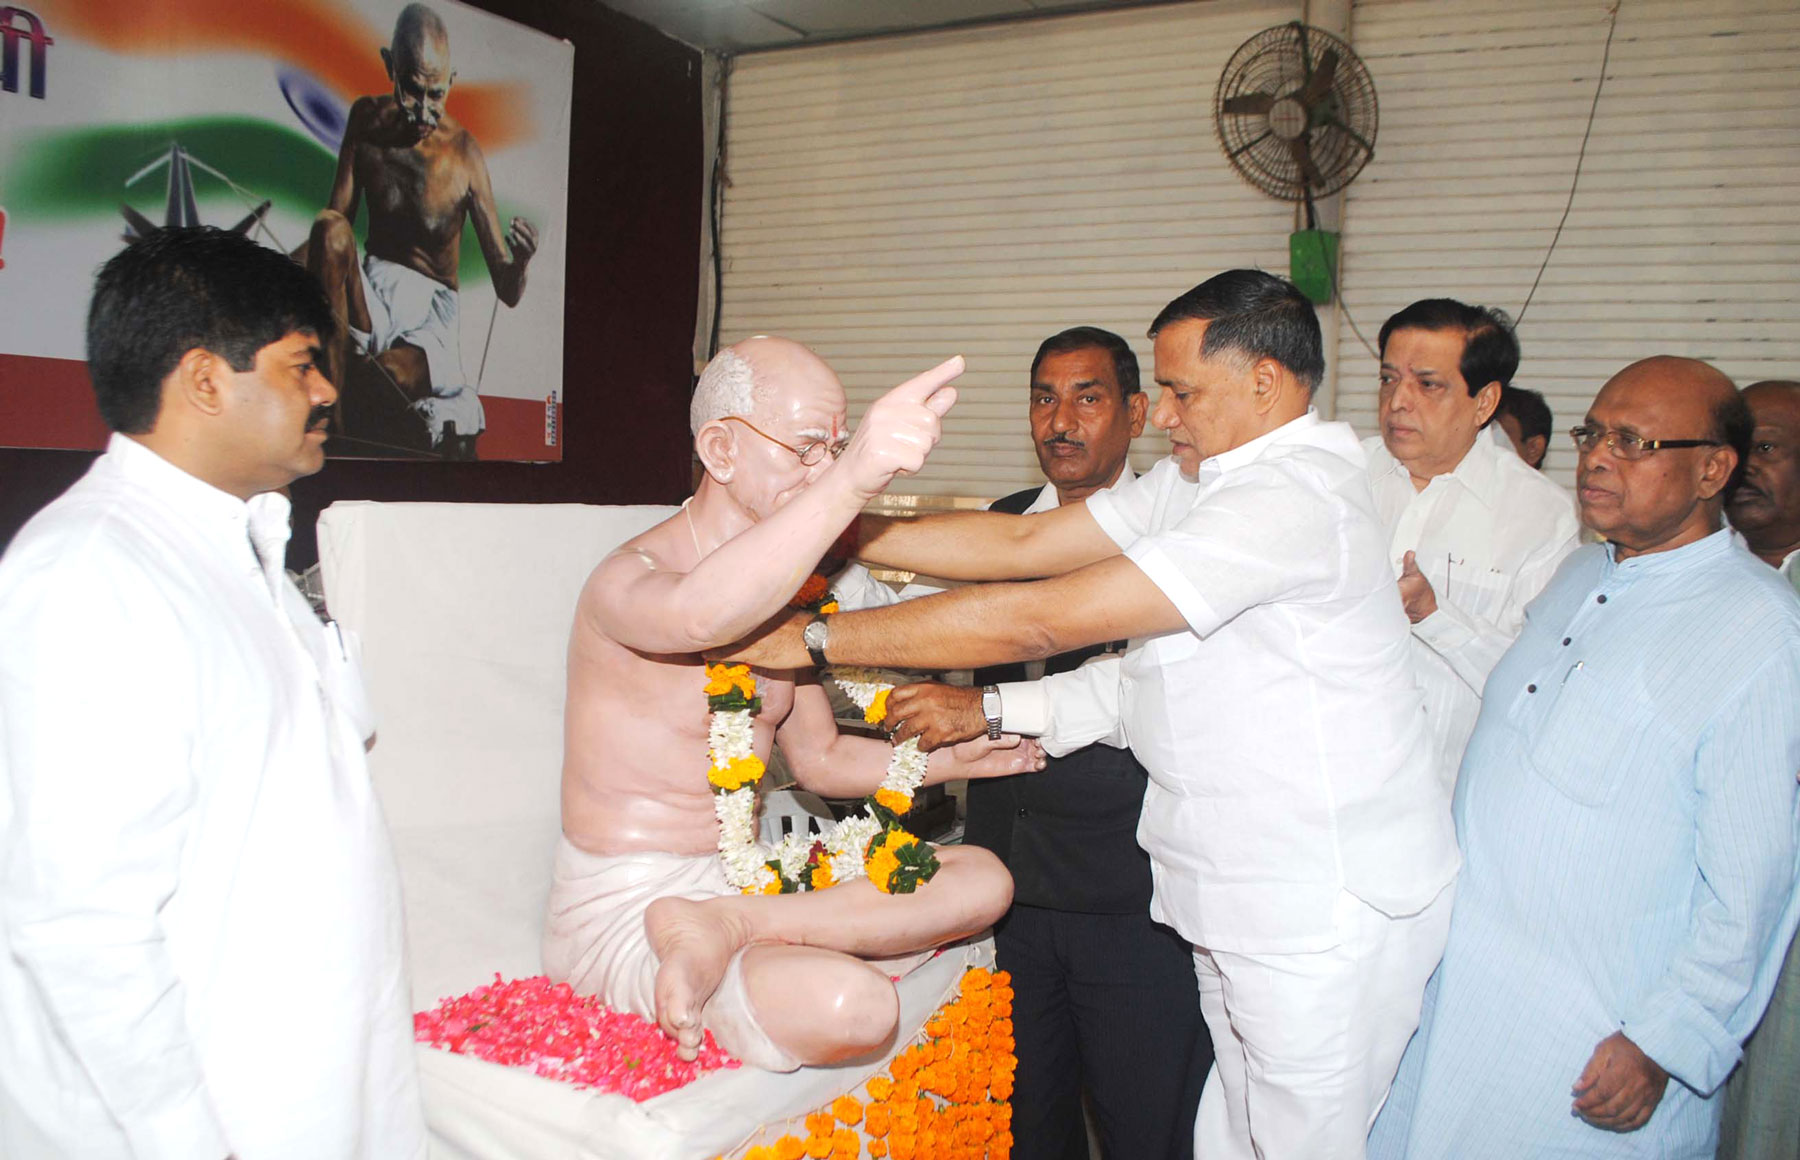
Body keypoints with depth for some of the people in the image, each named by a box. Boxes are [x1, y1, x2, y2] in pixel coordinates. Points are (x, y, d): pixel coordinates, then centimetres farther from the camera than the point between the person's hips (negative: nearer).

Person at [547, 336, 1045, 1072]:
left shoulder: (778, 589, 11)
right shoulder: (627, 580, -16)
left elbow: (820, 757, 19)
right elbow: (697, 614, -44)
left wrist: (954, 758, 5)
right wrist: (852, 481, -56)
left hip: (747, 879, 9)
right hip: (620, 912, -9)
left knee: (983, 879, -2)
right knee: (854, 1004, -35)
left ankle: (721, 928, -10)